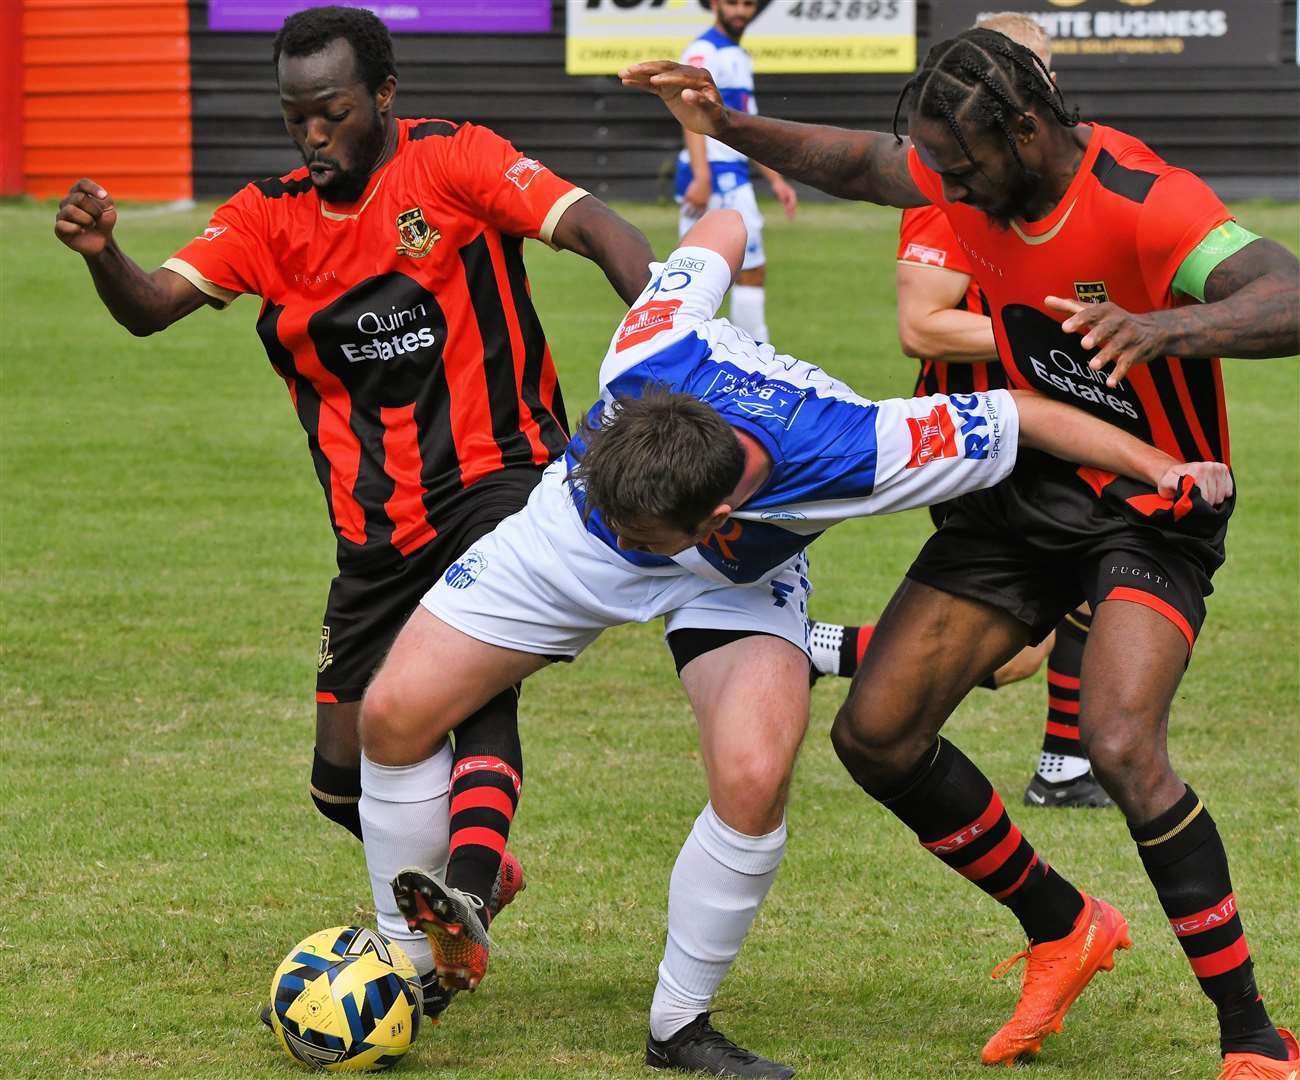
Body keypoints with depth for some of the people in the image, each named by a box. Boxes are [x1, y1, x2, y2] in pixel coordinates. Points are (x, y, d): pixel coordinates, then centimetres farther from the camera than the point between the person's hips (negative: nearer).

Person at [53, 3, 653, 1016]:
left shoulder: (452, 162, -6)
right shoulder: (272, 215, 5)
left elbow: (594, 228, -16)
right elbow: (153, 306, -5)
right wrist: (101, 254, -27)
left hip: (495, 477, -5)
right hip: (378, 529, 5)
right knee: (344, 775, 7)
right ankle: (474, 873, 33)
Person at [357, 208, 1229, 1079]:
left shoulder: (854, 454, -43)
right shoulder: (650, 354, -39)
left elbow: (1017, 414, -27)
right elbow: (720, 232, -17)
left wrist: (1158, 467, -18)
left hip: (733, 583, -2)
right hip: (565, 536, 2)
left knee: (754, 781, -26)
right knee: (395, 713, -8)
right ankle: (405, 957, 10)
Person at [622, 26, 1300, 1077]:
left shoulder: (1145, 203, -28)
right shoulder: (978, 180, -6)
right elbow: (860, 163, 16)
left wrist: (1163, 327, -60)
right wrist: (730, 126, 2)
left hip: (1152, 514, -7)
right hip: (1031, 484, 7)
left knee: (1121, 744, -30)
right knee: (876, 732, 2)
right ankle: (1062, 930, 23)